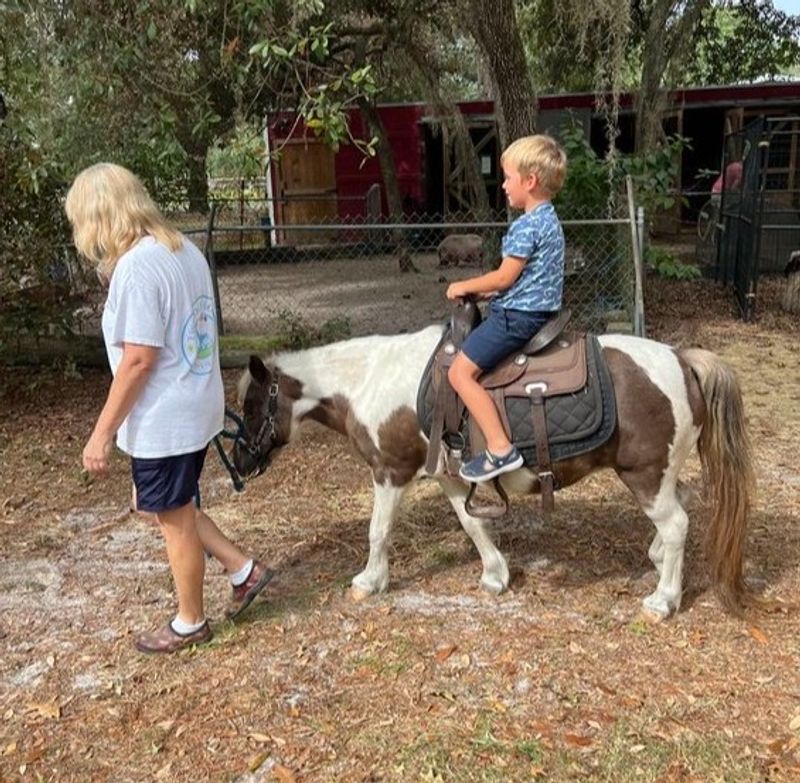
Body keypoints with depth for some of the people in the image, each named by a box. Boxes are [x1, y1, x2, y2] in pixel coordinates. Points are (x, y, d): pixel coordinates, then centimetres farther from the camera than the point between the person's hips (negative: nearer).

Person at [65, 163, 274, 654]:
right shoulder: (184, 249, 5)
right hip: (195, 407, 9)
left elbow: (138, 360, -23)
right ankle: (243, 570, 30)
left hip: (162, 421, -9)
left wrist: (102, 434, -16)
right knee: (176, 507, 25)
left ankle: (190, 623, 28)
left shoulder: (135, 267, -22)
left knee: (174, 519, 9)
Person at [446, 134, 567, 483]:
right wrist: (483, 290, 17)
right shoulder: (548, 219, 14)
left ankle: (500, 449, -14)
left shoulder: (526, 225, -17)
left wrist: (464, 287, -4)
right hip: (539, 311, 11)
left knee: (460, 372, -11)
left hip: (517, 315, -11)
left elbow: (505, 277, -18)